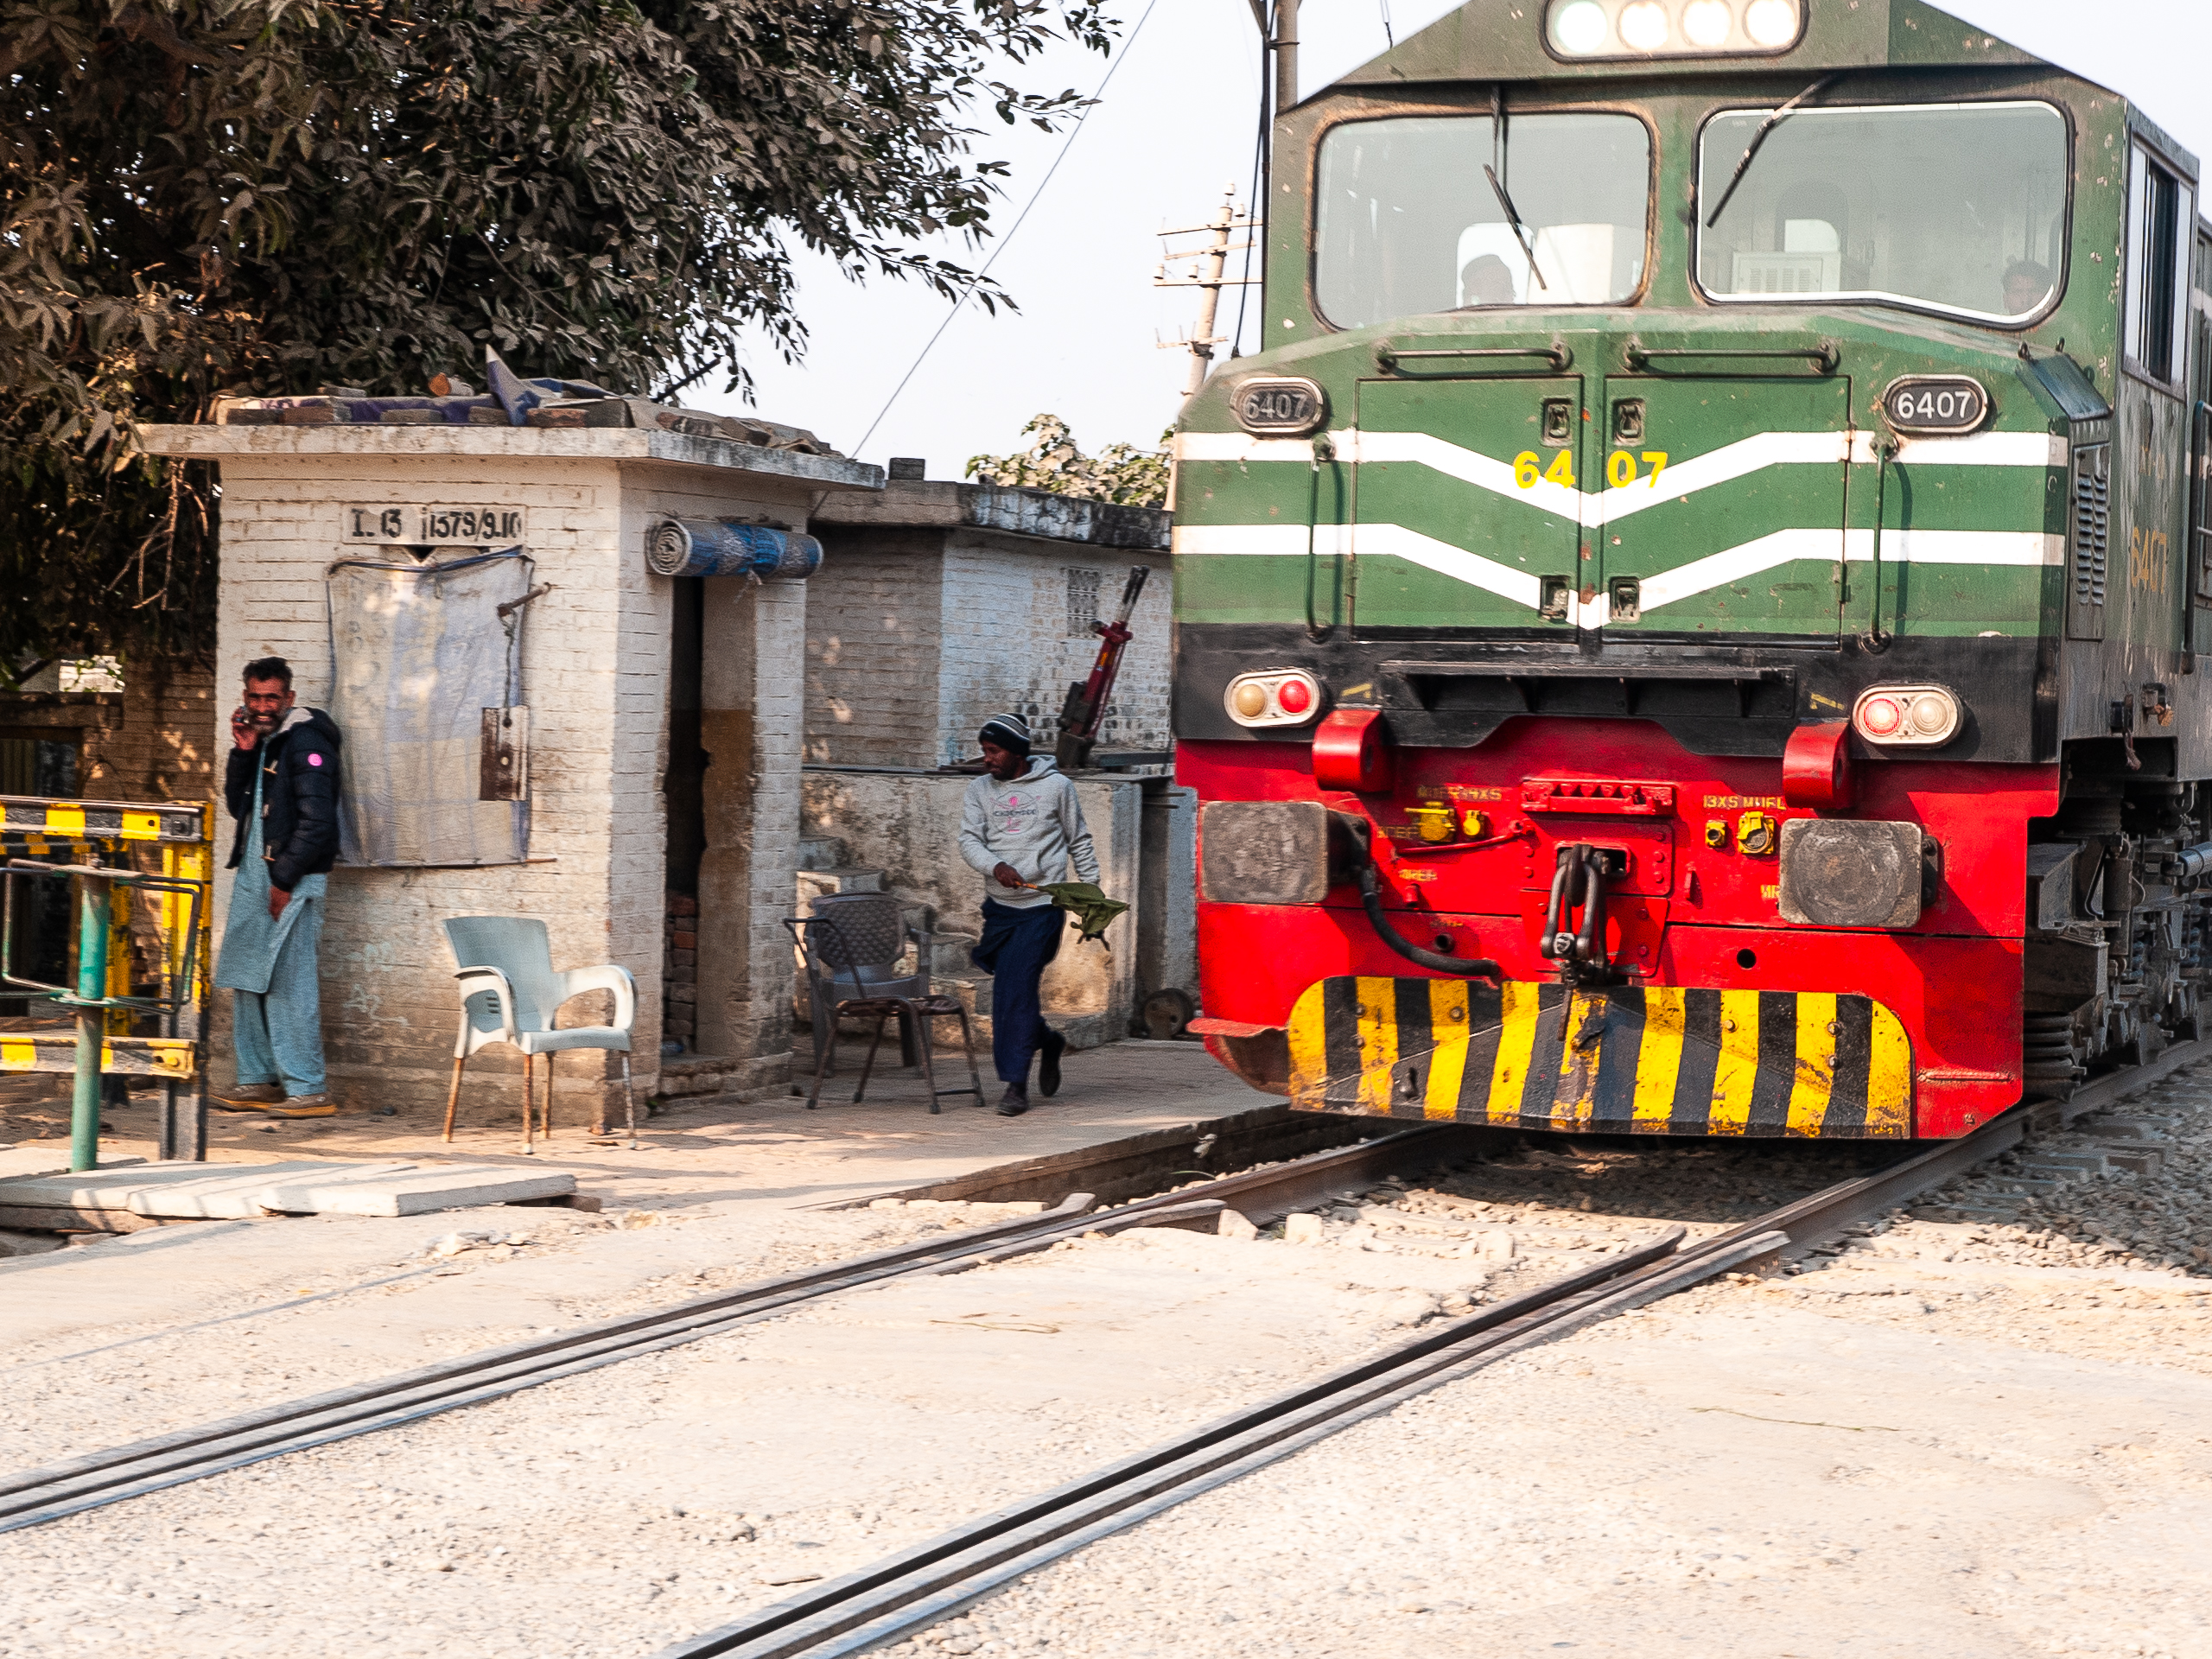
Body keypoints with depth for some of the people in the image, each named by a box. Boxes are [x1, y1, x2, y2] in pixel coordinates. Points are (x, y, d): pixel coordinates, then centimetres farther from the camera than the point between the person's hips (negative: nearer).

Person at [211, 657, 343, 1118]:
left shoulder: (306, 743, -10)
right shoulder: (259, 743, 17)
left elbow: (317, 820, -16)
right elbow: (238, 805, 16)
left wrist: (284, 879, -16)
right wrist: (242, 754, 3)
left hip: (292, 879, -9)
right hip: (253, 875, 9)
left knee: (289, 983, -11)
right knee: (246, 980, 10)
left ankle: (307, 1090, -10)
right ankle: (257, 1081, 18)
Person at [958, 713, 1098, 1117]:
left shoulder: (1056, 786, 2)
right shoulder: (980, 790, 8)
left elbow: (1079, 841, 10)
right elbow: (969, 841, -2)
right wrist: (996, 866, -22)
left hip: (1041, 905, -4)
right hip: (999, 905, 4)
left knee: (1015, 990, -13)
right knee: (1008, 992, 7)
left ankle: (1015, 1083, -9)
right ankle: (1047, 1041, 35)